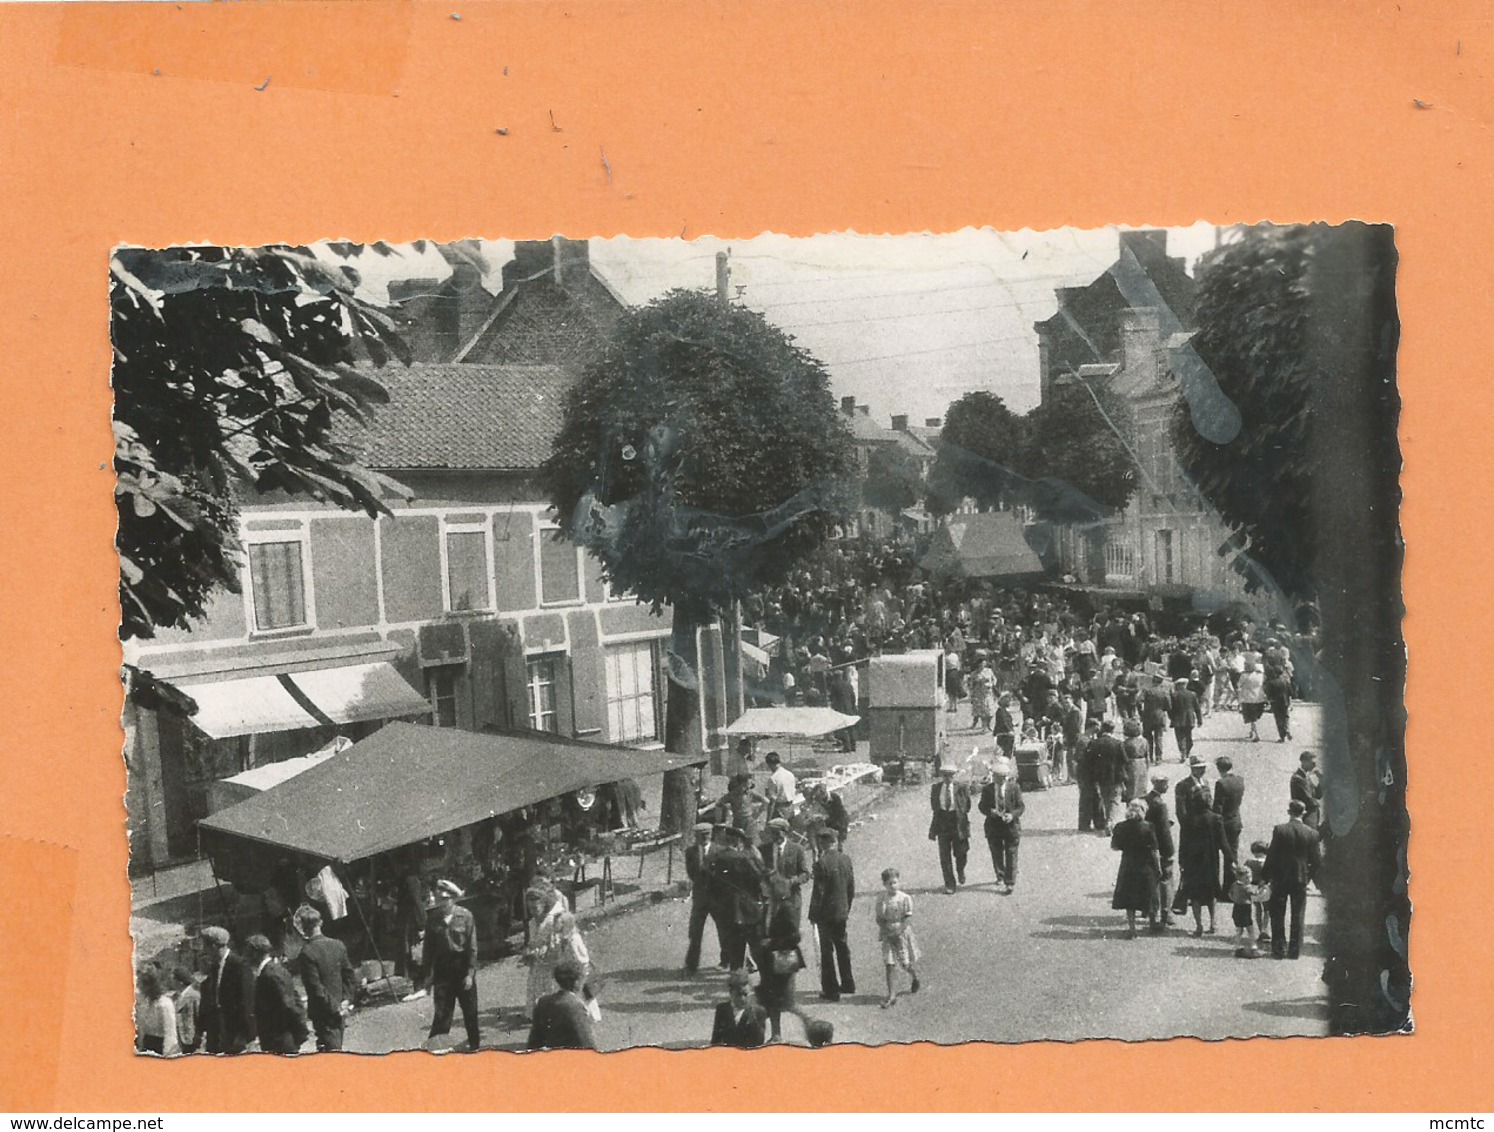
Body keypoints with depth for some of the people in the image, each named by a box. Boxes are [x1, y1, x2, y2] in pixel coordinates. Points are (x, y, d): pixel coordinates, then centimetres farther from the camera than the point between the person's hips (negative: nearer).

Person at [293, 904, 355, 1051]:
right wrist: (346, 999, 5)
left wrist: (335, 1007, -11)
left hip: (322, 1012, -6)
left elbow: (316, 988, -18)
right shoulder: (338, 945, 1)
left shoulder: (307, 953, -18)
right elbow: (349, 974, 5)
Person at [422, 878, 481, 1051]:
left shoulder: (465, 916, -8)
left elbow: (472, 947, -7)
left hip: (463, 967, -1)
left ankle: (474, 1044, 28)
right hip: (442, 970, 1)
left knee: (470, 1011, 11)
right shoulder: (432, 918, -2)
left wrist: (470, 973, -11)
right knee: (442, 1012, -2)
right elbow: (428, 947, 3)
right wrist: (426, 974, 2)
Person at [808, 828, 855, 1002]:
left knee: (827, 951, 3)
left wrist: (813, 914, -7)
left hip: (826, 913, -6)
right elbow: (851, 888, 7)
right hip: (842, 912, 6)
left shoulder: (821, 863, -20)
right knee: (842, 947, 20)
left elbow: (818, 892, -17)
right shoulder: (846, 860, 0)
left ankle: (831, 990, 7)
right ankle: (847, 984, 30)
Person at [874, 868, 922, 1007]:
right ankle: (891, 994, 1)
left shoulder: (905, 898, -10)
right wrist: (887, 932, -13)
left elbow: (907, 918, -10)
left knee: (906, 963, 3)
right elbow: (879, 919, -1)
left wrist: (898, 932, -17)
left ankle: (915, 978, 37)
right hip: (887, 934, 2)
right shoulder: (881, 899, -4)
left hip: (902, 933, -2)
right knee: (889, 964, -3)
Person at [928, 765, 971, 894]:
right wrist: (940, 813, 4)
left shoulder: (961, 787, -5)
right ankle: (949, 884, 9)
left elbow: (967, 806, 3)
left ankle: (960, 871, 39)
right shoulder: (935, 788, 3)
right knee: (944, 855, 1)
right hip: (942, 823, 2)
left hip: (957, 821, -2)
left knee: (960, 852, 5)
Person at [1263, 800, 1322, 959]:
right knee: (1297, 916, 10)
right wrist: (1311, 876, 13)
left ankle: (1278, 949, 9)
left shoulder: (1279, 830, -11)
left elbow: (1271, 855, -9)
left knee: (1278, 916, 9)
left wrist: (1266, 876, 0)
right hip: (1301, 878, 2)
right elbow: (1315, 860, -1)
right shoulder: (1312, 834, -5)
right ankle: (1295, 950, 11)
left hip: (1280, 877, -1)